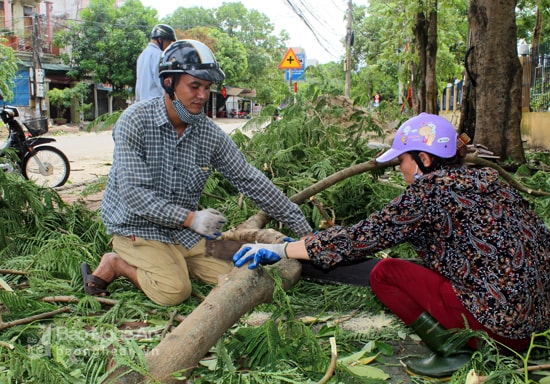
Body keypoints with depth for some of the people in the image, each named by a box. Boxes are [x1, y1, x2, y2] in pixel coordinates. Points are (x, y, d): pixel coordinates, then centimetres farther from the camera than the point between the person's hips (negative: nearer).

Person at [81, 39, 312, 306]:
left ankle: (172, 261, 15)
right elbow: (133, 193, -23)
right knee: (174, 290, -24)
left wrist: (303, 228, -4)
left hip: (184, 229, 5)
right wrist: (190, 218, -31)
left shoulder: (211, 134, -6)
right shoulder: (136, 121, -18)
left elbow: (250, 181, -3)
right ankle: (115, 263, 2)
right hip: (137, 226, -5)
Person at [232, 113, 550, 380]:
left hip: (500, 323, -9)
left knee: (383, 273, -1)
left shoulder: (431, 188, -12)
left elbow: (361, 237, -13)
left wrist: (280, 250, -7)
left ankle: (453, 348, -6)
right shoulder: (486, 179, 10)